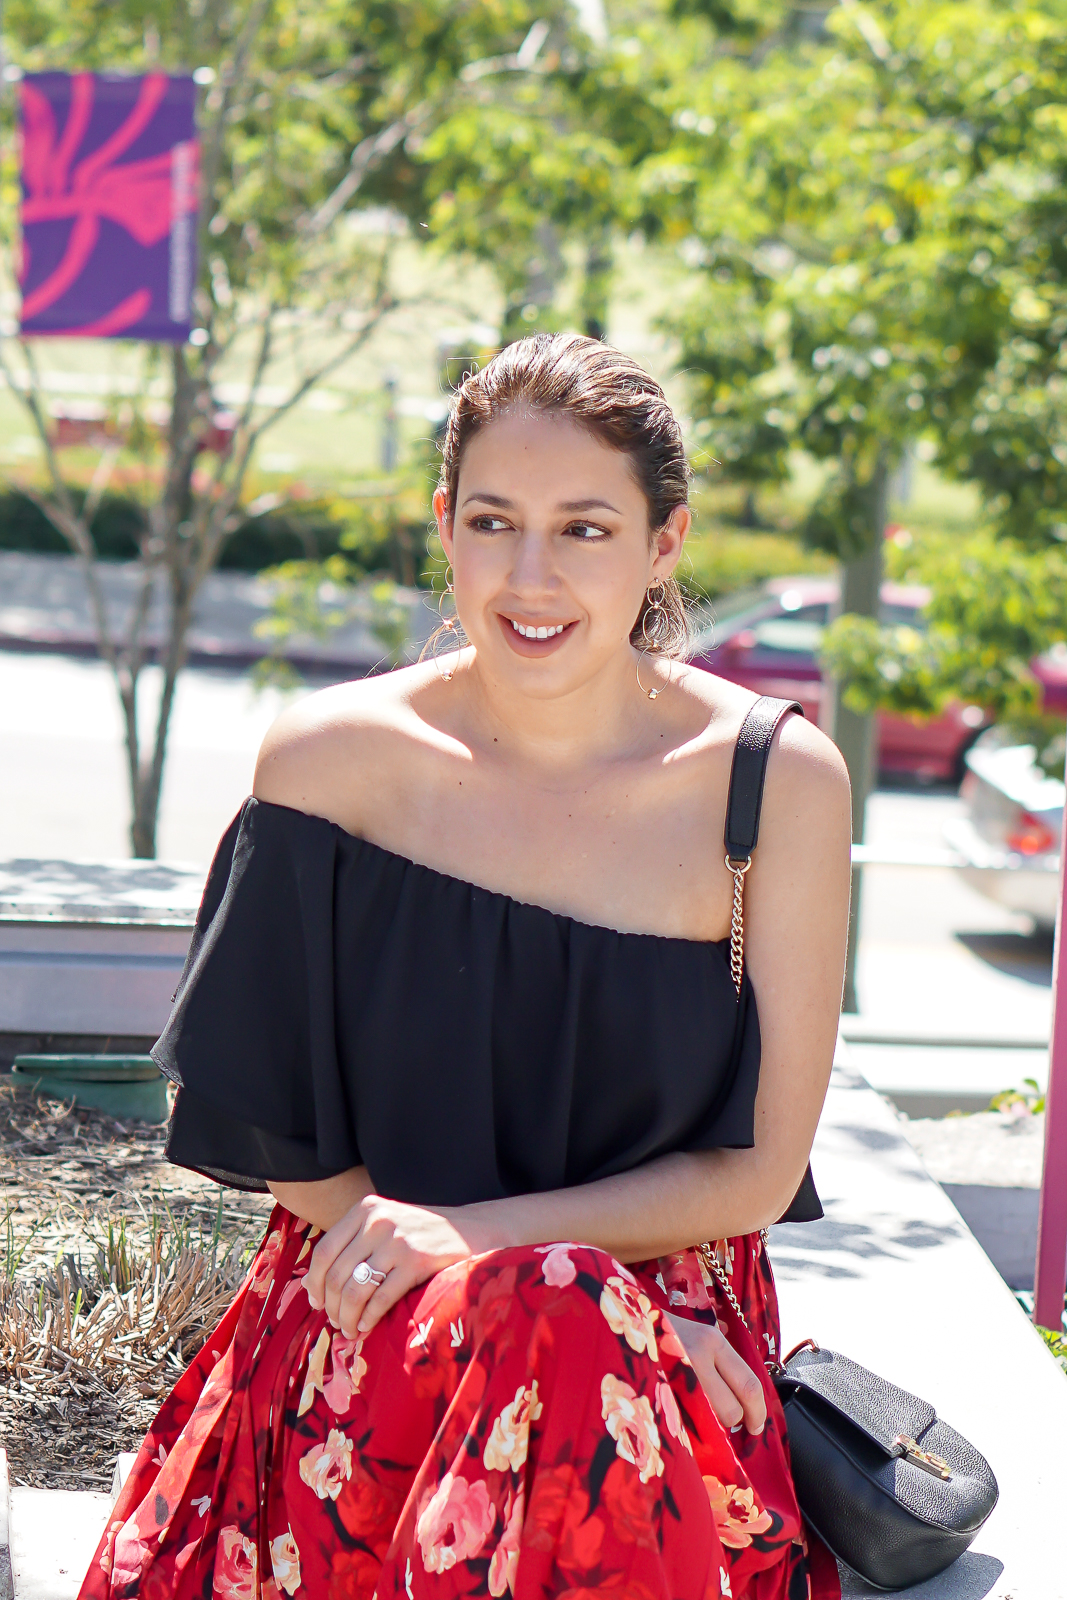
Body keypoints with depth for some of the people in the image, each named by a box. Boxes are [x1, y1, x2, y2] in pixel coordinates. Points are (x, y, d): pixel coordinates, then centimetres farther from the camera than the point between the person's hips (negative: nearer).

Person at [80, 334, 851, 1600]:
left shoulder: (779, 781, -6)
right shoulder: (331, 757, -4)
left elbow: (758, 1169, -1)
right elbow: (275, 1136, 1)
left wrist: (470, 1235, -14)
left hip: (670, 1320, 0)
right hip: (368, 1329, 1)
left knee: (565, 1333, -36)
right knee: (554, 1321, -34)